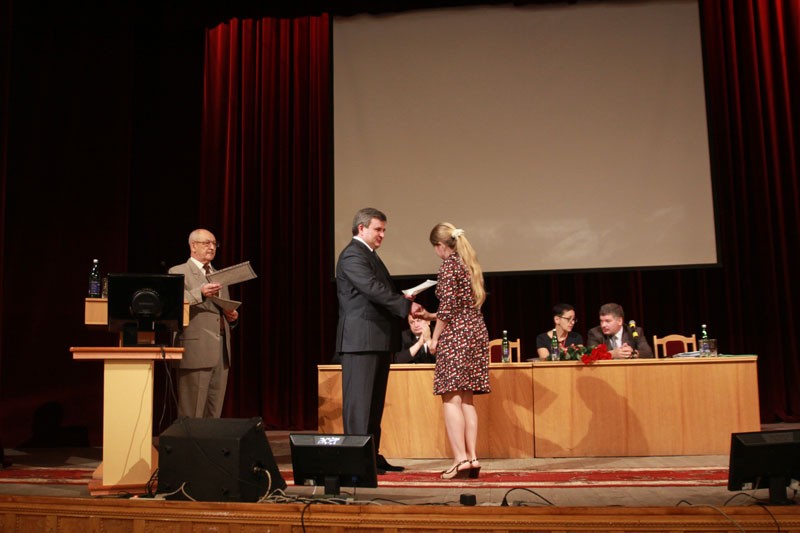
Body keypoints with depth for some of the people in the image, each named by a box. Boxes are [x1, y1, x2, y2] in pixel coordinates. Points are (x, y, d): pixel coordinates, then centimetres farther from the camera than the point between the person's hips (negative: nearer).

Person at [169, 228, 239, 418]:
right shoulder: (178, 272, 1)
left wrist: (232, 316, 6)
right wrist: (200, 294, -27)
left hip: (222, 351, 6)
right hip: (197, 351, -6)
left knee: (214, 414, 7)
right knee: (192, 415, -5)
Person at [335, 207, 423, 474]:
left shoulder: (370, 255, 22)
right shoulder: (352, 255, -10)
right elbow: (373, 289, -22)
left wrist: (402, 299, 2)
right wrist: (406, 305, -21)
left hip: (378, 339, 10)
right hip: (360, 339, -10)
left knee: (375, 402, 12)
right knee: (358, 400, -7)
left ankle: (371, 456, 18)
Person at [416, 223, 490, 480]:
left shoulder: (449, 264, -8)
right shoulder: (469, 263, 18)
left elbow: (448, 306, -15)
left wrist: (435, 337, -6)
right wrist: (430, 316, 25)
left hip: (455, 336, -8)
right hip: (476, 332, 9)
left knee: (451, 399, -6)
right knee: (466, 400, 9)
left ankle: (460, 458, -9)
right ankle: (472, 457, 8)